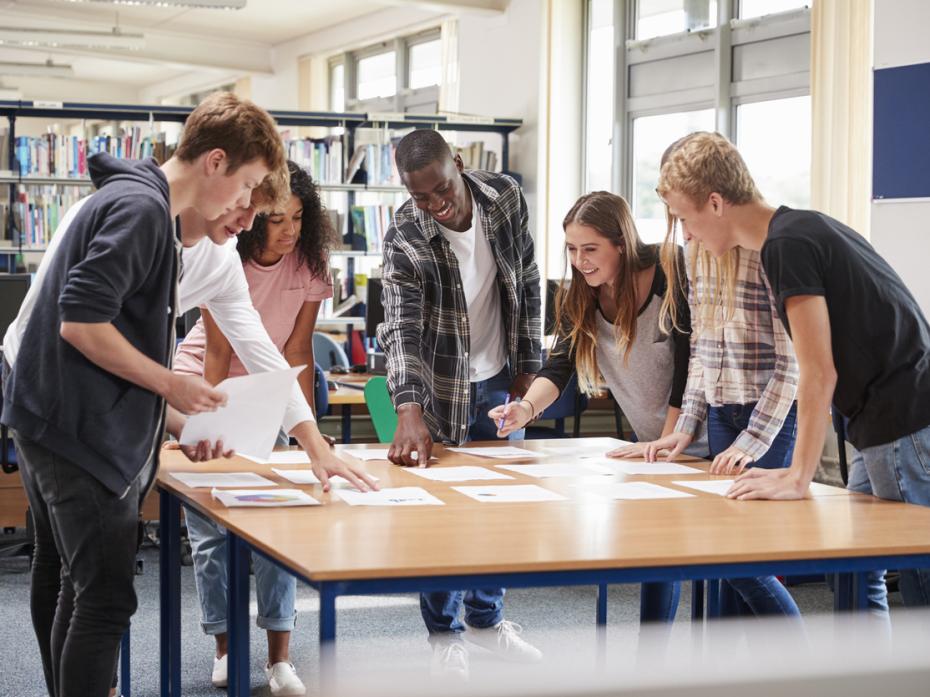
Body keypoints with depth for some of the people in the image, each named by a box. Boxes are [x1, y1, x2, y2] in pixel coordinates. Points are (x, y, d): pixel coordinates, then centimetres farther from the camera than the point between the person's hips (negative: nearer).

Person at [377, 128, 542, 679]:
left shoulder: (506, 198, -13)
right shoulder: (405, 240, -24)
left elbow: (527, 283, 0)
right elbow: (400, 328, -33)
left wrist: (528, 364, 1)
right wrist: (410, 412, -46)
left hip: (499, 378, 4)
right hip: (441, 386, -4)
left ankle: (486, 619, 30)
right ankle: (446, 636, 17)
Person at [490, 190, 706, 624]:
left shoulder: (671, 277, -23)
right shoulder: (579, 296, -5)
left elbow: (689, 366, -23)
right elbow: (560, 364, -12)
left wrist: (667, 442, -23)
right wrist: (528, 407, -32)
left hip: (706, 440, -6)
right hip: (653, 442, 6)